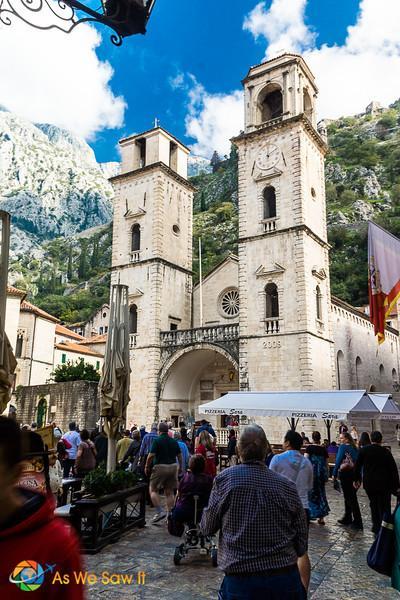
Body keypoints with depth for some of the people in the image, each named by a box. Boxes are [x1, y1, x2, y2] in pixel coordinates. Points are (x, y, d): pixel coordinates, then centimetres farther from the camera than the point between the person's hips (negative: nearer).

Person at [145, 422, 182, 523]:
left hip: (160, 467, -5)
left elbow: (151, 456, -14)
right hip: (173, 467, 6)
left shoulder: (157, 441, -9)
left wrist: (147, 467, -1)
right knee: (169, 492, 11)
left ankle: (159, 511, -6)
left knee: (153, 490, 5)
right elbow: (180, 455, 12)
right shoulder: (174, 442, 8)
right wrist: (180, 467, 25)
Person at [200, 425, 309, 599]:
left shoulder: (225, 479, -9)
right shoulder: (288, 486, -4)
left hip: (240, 580, -2)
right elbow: (302, 545, 2)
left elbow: (207, 528, 2)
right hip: (286, 579, 2)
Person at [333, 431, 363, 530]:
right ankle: (347, 518, 27)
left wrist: (334, 474, -11)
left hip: (345, 474, -7)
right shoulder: (354, 448, 10)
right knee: (350, 497, 17)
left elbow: (338, 461, -15)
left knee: (349, 497, -1)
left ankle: (357, 522, 0)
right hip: (355, 473, 7)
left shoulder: (343, 447, -10)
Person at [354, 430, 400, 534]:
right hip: (384, 484, -2)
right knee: (384, 507, 7)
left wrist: (356, 479, 11)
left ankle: (376, 527, 21)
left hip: (369, 484, 2)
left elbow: (357, 466, -1)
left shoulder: (363, 450, -4)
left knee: (374, 505, 17)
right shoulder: (386, 452, -8)